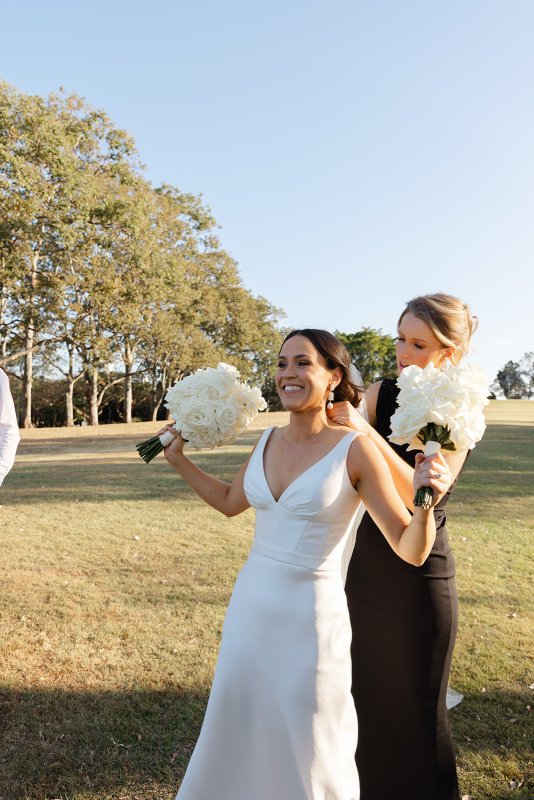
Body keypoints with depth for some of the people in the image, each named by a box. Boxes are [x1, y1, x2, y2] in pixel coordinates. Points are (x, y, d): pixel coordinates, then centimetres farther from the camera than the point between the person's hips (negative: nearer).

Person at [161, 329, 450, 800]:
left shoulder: (354, 449, -16)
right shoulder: (269, 440, 0)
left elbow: (411, 550, -15)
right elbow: (230, 502, 18)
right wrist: (178, 460, 17)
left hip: (309, 615, -5)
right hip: (249, 606, 5)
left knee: (308, 754, 14)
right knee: (236, 734, 23)